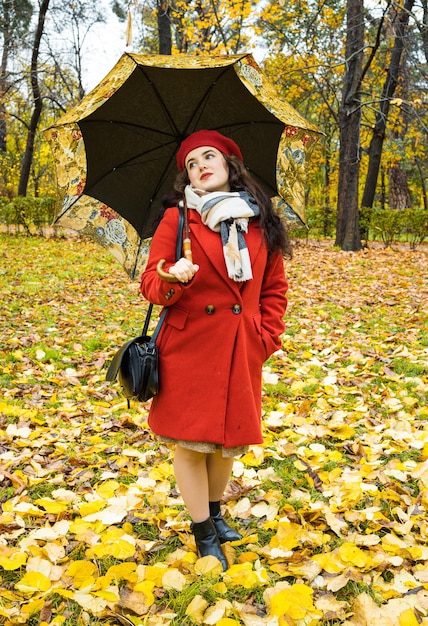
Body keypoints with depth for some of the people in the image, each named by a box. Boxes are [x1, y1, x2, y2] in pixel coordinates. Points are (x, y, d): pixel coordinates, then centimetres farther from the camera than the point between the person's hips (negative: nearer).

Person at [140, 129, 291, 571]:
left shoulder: (260, 222, 7)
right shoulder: (177, 219, -2)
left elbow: (274, 288, 13)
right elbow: (151, 283, -4)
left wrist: (267, 338, 3)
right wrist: (173, 281, -26)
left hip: (241, 353, 3)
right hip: (190, 350, -3)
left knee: (229, 440, 15)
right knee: (192, 442, 2)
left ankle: (214, 513, 39)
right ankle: (204, 534, 22)